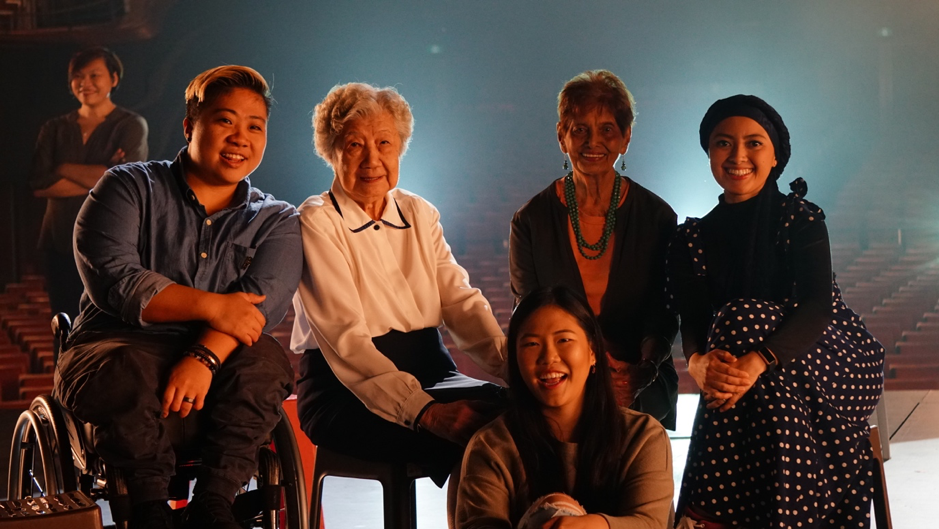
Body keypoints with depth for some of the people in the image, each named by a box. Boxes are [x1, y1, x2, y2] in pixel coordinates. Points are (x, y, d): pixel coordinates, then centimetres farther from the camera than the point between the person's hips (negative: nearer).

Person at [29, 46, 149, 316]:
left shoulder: (131, 126, 1)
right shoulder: (54, 129, 10)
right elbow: (39, 185, -4)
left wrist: (64, 169, -5)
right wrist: (99, 181, -12)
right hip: (60, 245, 4)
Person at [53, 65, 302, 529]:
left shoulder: (276, 222, 9)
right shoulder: (130, 188, 4)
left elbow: (261, 300, -11)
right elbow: (111, 278, -12)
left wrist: (204, 356, -31)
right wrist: (210, 306, -22)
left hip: (214, 369, 2)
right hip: (116, 348, -2)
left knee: (266, 360, -29)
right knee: (130, 369, -36)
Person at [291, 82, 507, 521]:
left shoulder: (420, 215, 14)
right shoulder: (316, 223, -6)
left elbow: (461, 302, 3)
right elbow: (345, 338, -17)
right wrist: (423, 410, -30)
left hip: (429, 371, 6)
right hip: (344, 391, -6)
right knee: (473, 431, -32)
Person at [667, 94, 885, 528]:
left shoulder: (800, 219, -6)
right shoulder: (692, 240, 4)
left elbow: (817, 307, -20)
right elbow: (692, 325, -8)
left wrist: (756, 361, -39)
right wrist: (700, 363, -34)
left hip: (839, 362, -3)